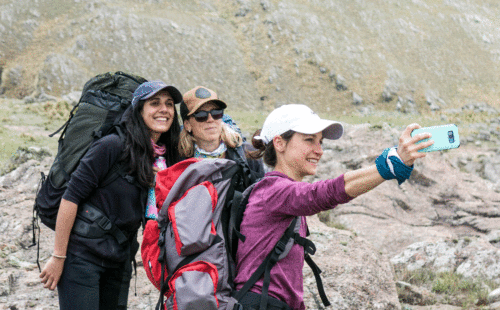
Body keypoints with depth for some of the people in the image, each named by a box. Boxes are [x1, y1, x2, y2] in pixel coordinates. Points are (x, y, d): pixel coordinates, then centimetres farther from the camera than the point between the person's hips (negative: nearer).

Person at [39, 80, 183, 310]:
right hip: (83, 255, -7)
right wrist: (58, 257, -16)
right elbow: (71, 197, -15)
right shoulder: (114, 146, -15)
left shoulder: (165, 158, 6)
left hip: (120, 262, 7)